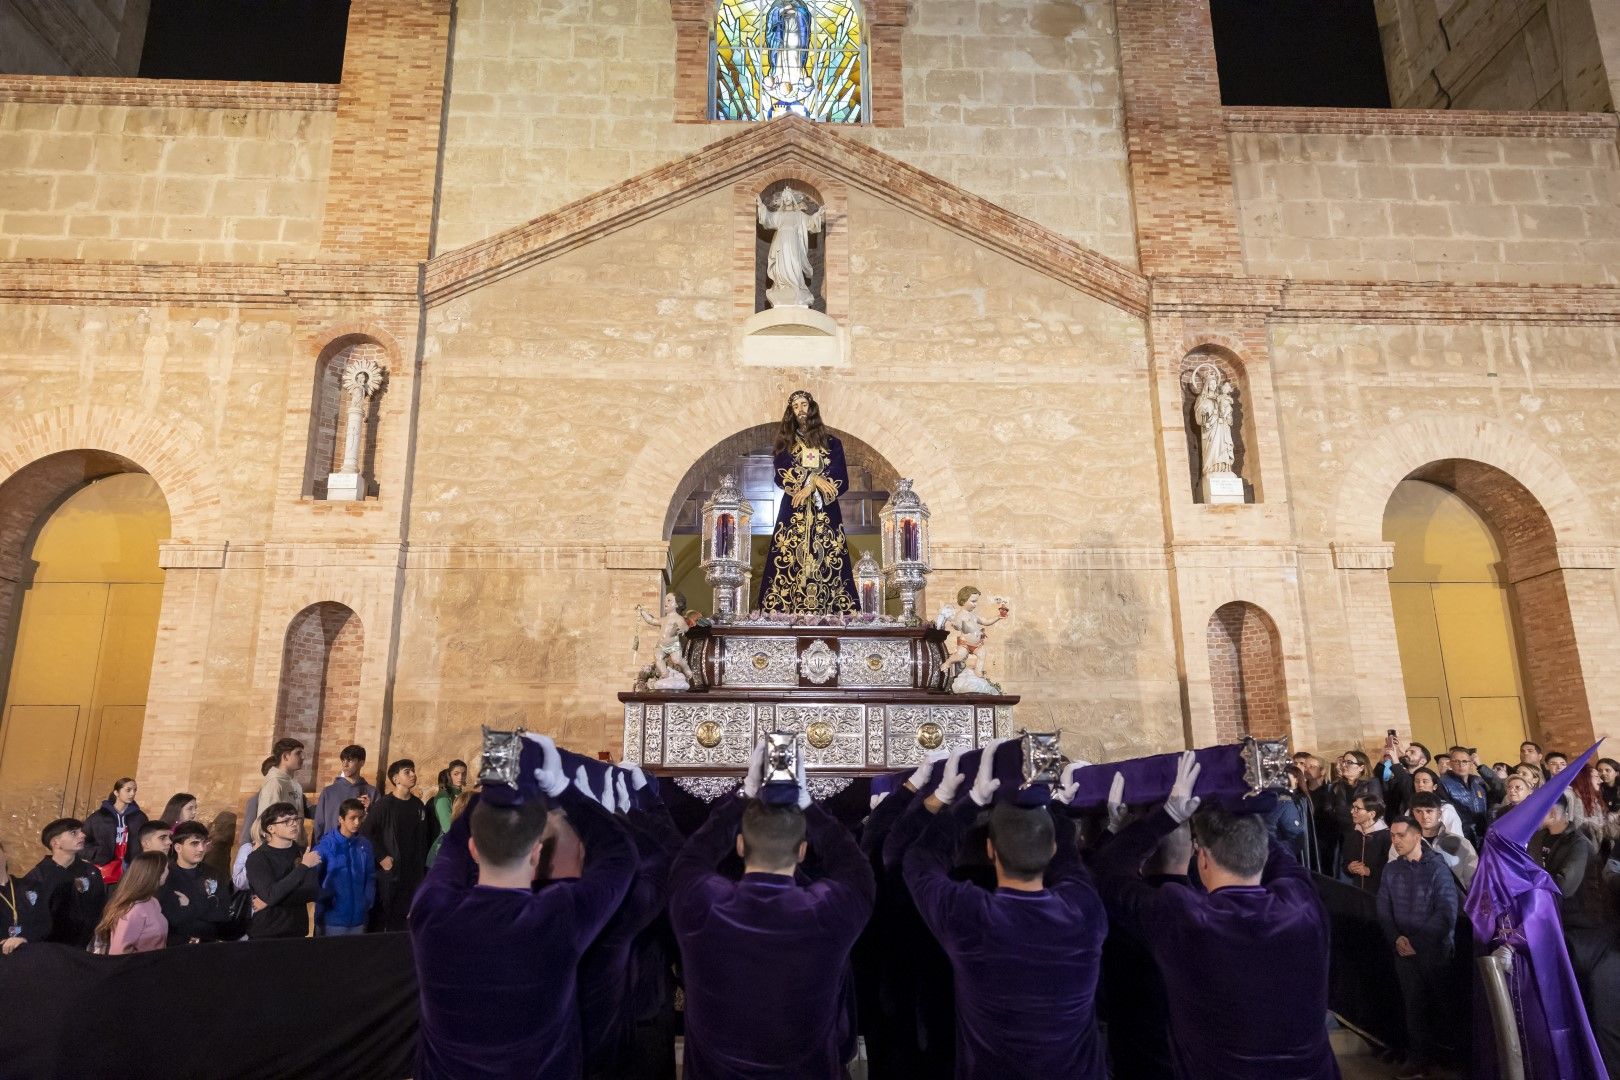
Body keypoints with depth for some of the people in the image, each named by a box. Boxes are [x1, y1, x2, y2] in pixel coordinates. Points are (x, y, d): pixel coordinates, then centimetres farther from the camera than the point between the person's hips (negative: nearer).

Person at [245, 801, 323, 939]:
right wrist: (303, 866, -23)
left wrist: (270, 900, -16)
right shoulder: (257, 858, -9)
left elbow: (313, 892, -8)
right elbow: (271, 894, -22)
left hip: (297, 932, 4)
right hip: (265, 935, -4)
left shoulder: (303, 853, 3)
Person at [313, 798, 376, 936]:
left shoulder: (365, 845, 2)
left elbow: (371, 877, 7)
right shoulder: (325, 846, -11)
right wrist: (324, 902, -11)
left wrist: (368, 902, -2)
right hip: (332, 919, -4)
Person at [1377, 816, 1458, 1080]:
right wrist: (1396, 938, -11)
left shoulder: (1437, 868, -8)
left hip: (1434, 949, -3)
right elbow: (1384, 910, 6)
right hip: (1404, 950, 3)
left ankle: (1441, 1055, 23)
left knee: (1438, 1004, 6)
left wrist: (1418, 942, -16)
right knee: (1413, 1005, 6)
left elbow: (1447, 913, -13)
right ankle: (1420, 1059, 17)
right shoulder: (1391, 869, 4)